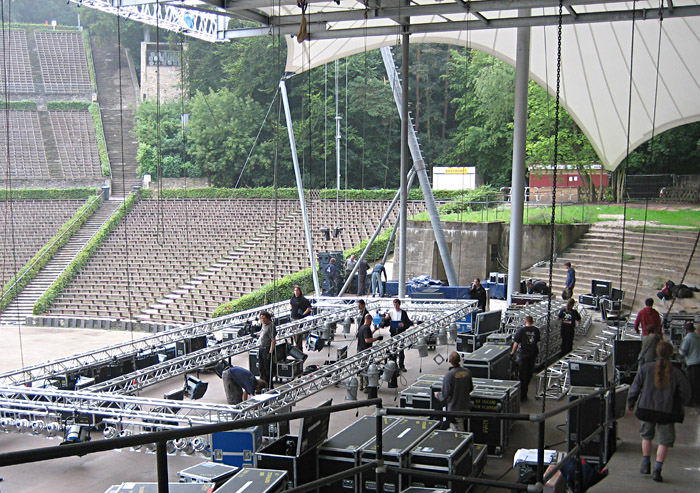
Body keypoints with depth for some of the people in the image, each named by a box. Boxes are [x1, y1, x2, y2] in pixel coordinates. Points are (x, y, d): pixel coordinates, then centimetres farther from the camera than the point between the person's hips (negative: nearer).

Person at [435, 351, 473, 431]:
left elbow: (445, 396, -19)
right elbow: (470, 389, 12)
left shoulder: (449, 375, -23)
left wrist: (437, 395, 2)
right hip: (466, 407, 7)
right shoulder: (467, 372, -3)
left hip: (455, 408, -6)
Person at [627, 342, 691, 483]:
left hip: (646, 408, 1)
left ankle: (646, 464, 26)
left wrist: (630, 403, 12)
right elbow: (685, 394, 0)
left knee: (646, 435, 23)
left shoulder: (646, 368, -7)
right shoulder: (676, 373, -7)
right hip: (666, 412, -1)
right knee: (665, 441, 11)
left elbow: (635, 387, -3)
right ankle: (657, 470, 6)